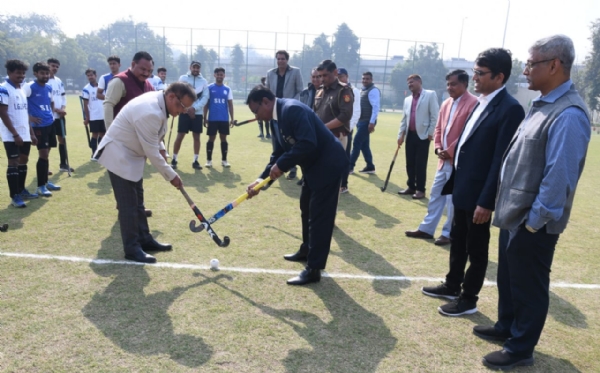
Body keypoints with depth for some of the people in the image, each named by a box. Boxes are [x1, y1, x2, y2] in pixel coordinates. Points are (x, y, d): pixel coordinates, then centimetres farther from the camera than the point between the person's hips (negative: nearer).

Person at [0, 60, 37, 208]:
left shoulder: (22, 89, 14)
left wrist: (31, 133, 15)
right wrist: (15, 134, -19)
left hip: (24, 133, 8)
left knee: (23, 161, 13)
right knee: (13, 162, -6)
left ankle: (21, 190, 26)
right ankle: (14, 196, -2)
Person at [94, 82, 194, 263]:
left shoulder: (158, 101, -1)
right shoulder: (150, 112, -32)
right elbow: (151, 152, -27)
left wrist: (162, 149, 0)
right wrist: (171, 176, -18)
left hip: (131, 154, 10)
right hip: (119, 156, -10)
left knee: (137, 201, 16)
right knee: (129, 205, -5)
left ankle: (144, 240, 26)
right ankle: (132, 249, 5)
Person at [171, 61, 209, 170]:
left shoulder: (204, 81, 8)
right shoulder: (183, 78, 4)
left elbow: (205, 97, -1)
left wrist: (194, 108, -13)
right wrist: (188, 108, -13)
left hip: (197, 113, 2)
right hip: (184, 112, -2)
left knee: (196, 137, 4)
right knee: (180, 136, -2)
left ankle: (195, 161, 12)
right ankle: (174, 160, 8)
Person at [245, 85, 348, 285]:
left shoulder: (292, 110, -24)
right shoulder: (276, 119, 7)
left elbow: (308, 144, -32)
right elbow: (278, 154, 9)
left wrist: (282, 165, -24)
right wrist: (262, 179, -1)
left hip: (328, 163, -10)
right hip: (314, 165, 10)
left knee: (319, 216, -5)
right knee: (307, 208, 22)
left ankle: (313, 269, 3)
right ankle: (306, 250, 41)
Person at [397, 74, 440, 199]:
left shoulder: (430, 95, -2)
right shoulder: (407, 99, 16)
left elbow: (434, 116, -6)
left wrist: (430, 133, -11)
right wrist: (401, 134, 8)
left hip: (423, 135, -6)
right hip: (410, 135, 6)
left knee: (420, 164, -2)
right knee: (410, 163, 8)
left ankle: (420, 189, 6)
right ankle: (411, 187, 19)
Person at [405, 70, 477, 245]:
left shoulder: (473, 103, -12)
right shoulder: (446, 103, 14)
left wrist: (450, 151, -16)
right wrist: (438, 148, 1)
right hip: (444, 159, 8)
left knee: (452, 199, 2)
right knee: (436, 195, 14)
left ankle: (449, 233, 16)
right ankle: (426, 228, 24)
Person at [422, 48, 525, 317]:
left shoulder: (510, 109, -18)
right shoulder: (481, 103, 9)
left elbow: (501, 160, -21)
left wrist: (487, 201, -21)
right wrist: (453, 181, 14)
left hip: (479, 194, -8)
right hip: (462, 188, 9)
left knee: (476, 249, 8)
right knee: (457, 242, 21)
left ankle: (468, 299, 24)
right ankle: (452, 286, 38)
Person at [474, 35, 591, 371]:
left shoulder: (568, 115, -23)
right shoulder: (543, 104, 9)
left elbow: (559, 175, -25)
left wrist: (534, 221, -19)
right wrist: (515, 212, 16)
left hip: (533, 223, -9)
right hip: (514, 214, 9)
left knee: (528, 285, 8)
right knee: (508, 278, 22)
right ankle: (506, 328, 42)